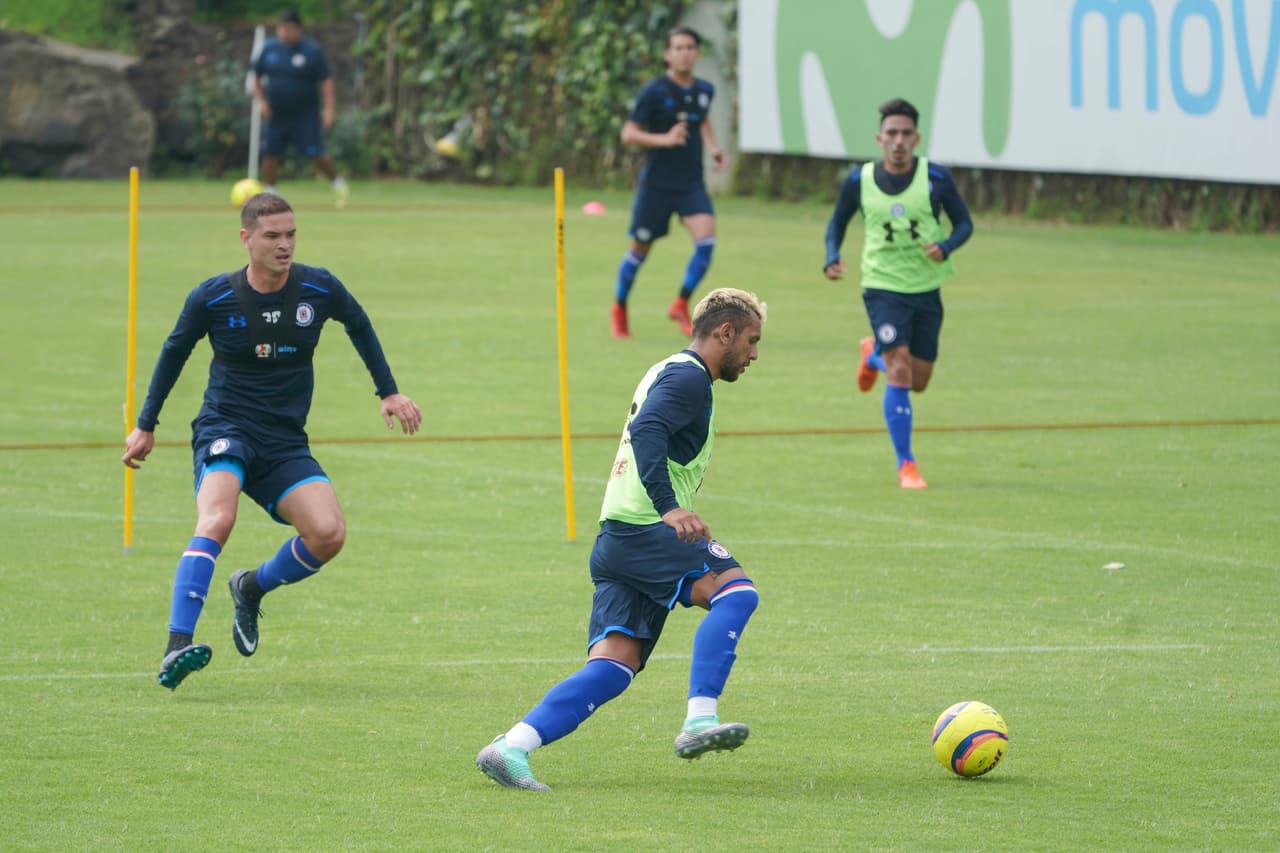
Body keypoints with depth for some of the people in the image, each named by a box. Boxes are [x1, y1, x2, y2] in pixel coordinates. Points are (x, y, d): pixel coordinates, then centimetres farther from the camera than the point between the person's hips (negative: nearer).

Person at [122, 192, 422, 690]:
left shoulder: (320, 289, -4)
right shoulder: (212, 298, -8)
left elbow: (358, 325, 19)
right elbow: (175, 351, 10)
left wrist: (388, 391, 19)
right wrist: (146, 426, 16)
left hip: (285, 442, 3)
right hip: (225, 429, -3)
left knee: (328, 535, -17)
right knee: (217, 519, -31)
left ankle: (252, 588, 14)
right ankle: (177, 648, -38)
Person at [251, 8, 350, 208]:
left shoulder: (312, 51, -7)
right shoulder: (269, 49, 4)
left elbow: (326, 80, -7)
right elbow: (256, 77, 14)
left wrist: (329, 109, -16)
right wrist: (260, 100, 0)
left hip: (305, 116, -4)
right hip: (276, 115, 4)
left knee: (316, 154, -7)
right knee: (270, 154, -1)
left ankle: (338, 184, 12)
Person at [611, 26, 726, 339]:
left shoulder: (704, 90, 5)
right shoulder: (654, 92, -11)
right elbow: (628, 134, -13)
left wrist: (713, 147, 9)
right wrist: (664, 139, -27)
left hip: (692, 184, 4)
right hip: (657, 182, -4)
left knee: (706, 240, -16)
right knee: (640, 248, 7)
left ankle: (681, 305, 1)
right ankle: (619, 309, 28)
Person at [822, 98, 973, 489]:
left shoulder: (936, 178, -8)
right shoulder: (859, 181, -6)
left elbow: (964, 223, 1)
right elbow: (837, 222, 10)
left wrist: (946, 246, -20)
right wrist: (831, 258, -9)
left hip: (926, 288, 2)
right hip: (883, 286, -2)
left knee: (918, 382, 12)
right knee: (900, 372, -17)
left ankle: (873, 355, 47)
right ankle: (906, 464, -6)